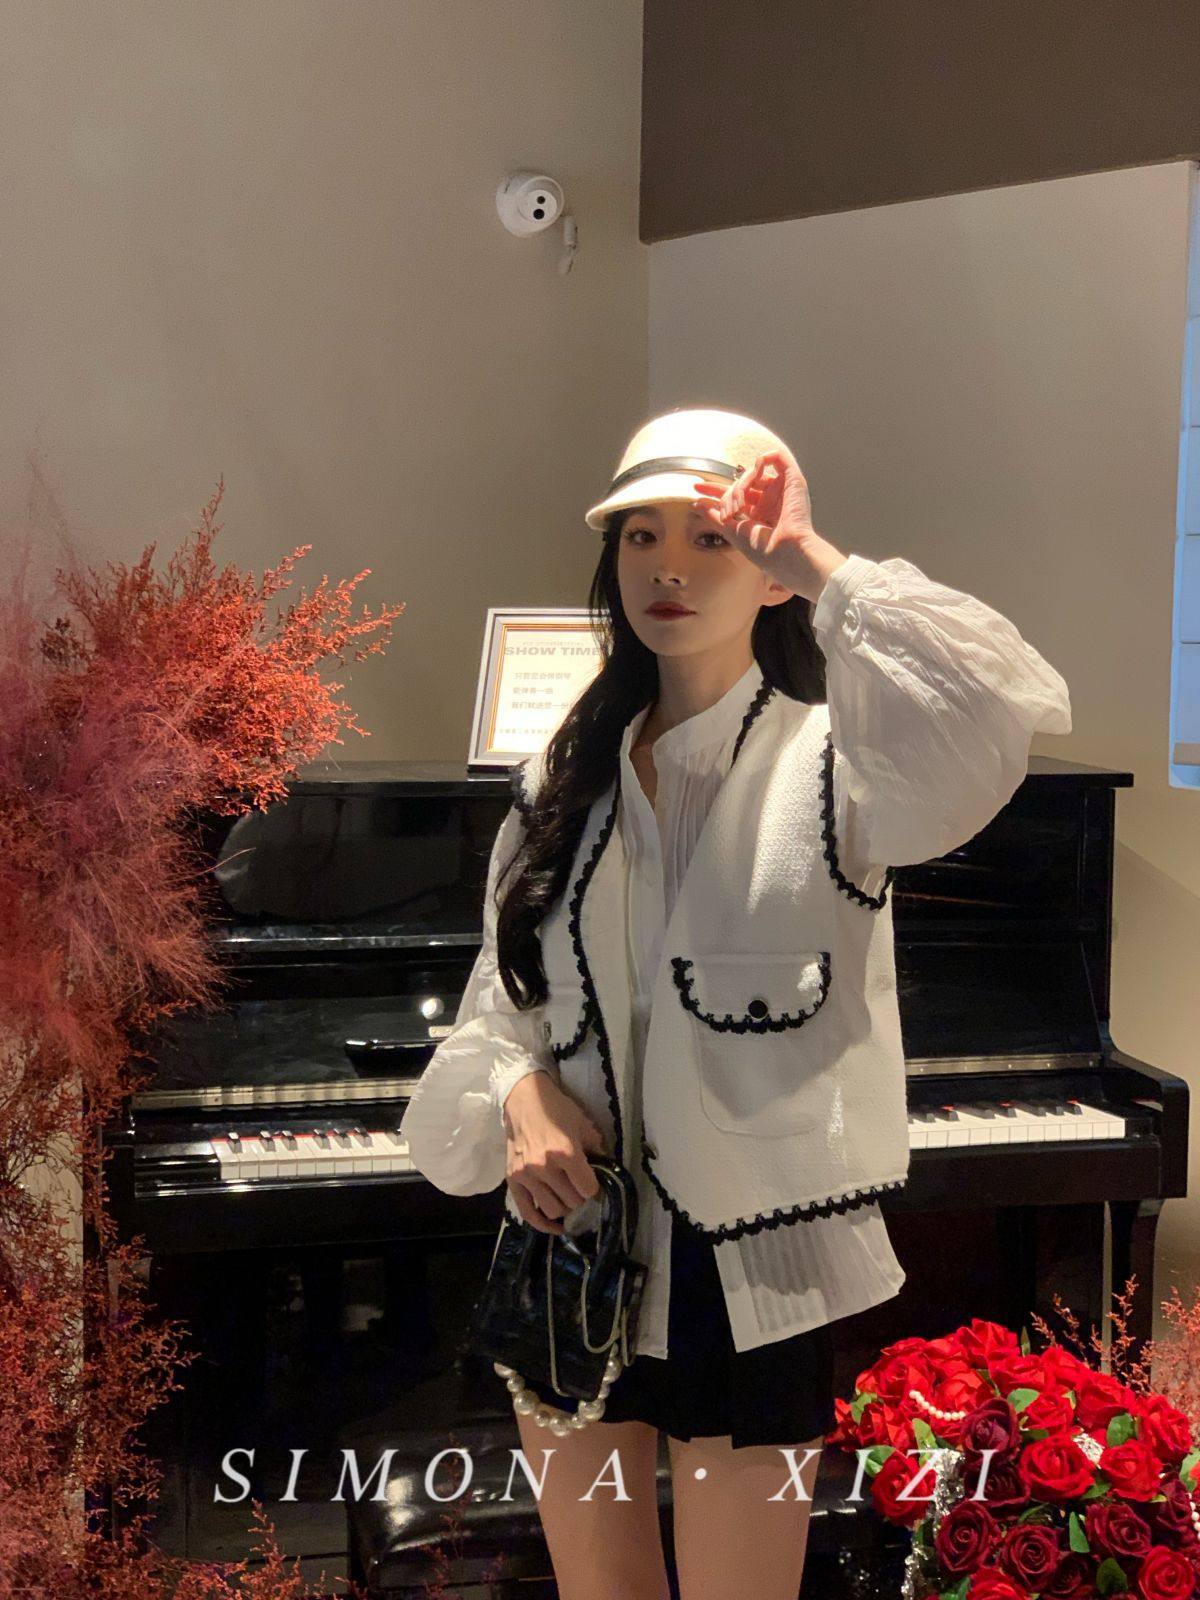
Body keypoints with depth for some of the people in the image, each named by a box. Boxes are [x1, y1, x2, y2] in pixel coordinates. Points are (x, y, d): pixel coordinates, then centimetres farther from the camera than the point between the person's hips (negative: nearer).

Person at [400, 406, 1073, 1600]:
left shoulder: (822, 763, -11)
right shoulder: (567, 776, 6)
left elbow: (998, 723, -33)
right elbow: (497, 991, 7)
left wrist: (819, 567, -24)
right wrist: (522, 1094, -14)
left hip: (747, 1266, -4)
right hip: (575, 1250, 5)